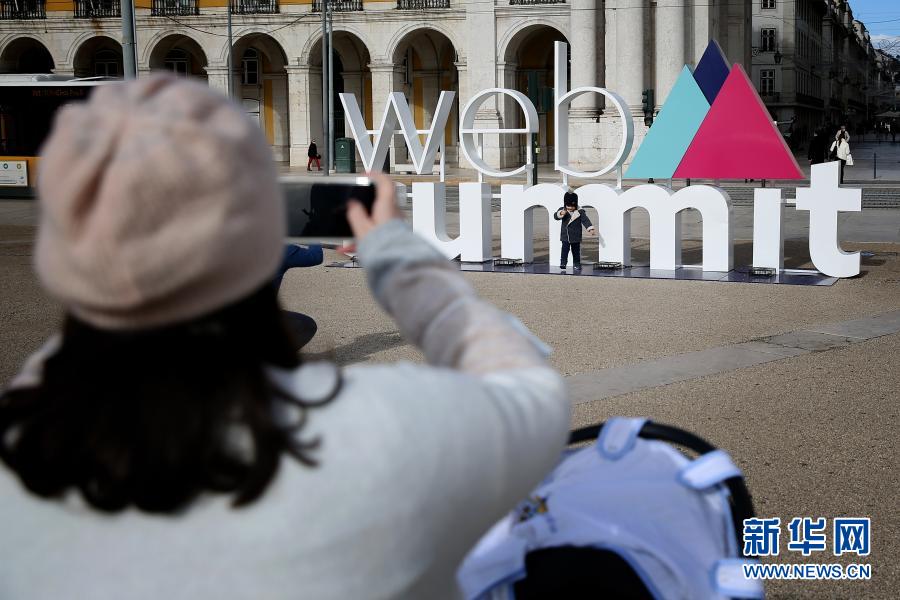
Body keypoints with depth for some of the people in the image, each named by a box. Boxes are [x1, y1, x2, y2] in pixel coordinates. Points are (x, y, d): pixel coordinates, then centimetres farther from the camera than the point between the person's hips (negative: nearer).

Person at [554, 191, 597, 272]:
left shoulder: (580, 212, -4)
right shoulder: (562, 210, 0)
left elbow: (585, 220, -9)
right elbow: (555, 216, -15)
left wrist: (590, 229, -22)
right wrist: (561, 213, -38)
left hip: (576, 237, 0)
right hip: (565, 236, 0)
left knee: (576, 251, 10)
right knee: (565, 250, -11)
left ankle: (577, 265, 20)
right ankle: (563, 263, -10)